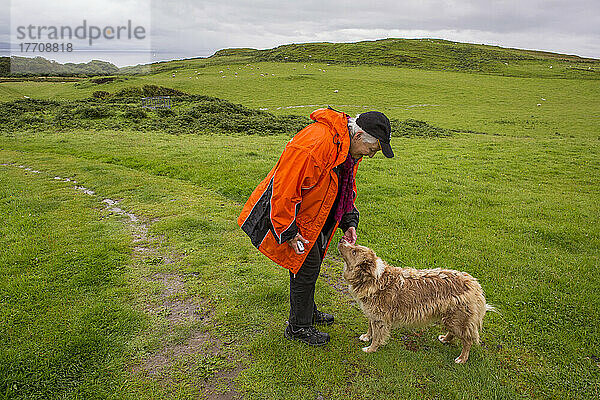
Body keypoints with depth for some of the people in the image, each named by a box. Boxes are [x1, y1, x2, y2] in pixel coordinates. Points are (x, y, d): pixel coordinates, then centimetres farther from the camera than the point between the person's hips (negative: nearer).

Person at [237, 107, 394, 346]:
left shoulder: (349, 148, -2)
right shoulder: (314, 146, -34)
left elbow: (347, 187, 13)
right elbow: (284, 191, -32)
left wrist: (349, 222, 3)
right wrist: (289, 232, -25)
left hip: (309, 214, 9)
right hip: (283, 216, -9)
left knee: (310, 260, 19)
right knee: (306, 265, -3)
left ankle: (307, 311, 42)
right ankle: (298, 327, 18)